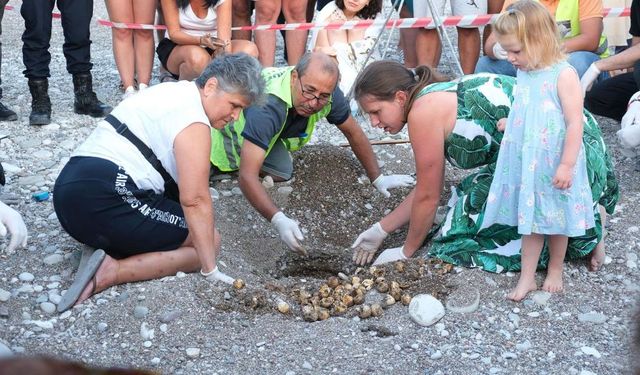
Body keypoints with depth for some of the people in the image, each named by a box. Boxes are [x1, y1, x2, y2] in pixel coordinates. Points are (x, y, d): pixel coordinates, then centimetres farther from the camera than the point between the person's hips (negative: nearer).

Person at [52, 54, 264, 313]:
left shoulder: (173, 91, 21)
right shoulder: (194, 124, -10)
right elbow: (195, 200, -17)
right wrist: (211, 271, -15)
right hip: (104, 201, -10)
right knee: (210, 241, -3)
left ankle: (100, 244, 4)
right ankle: (113, 271, -18)